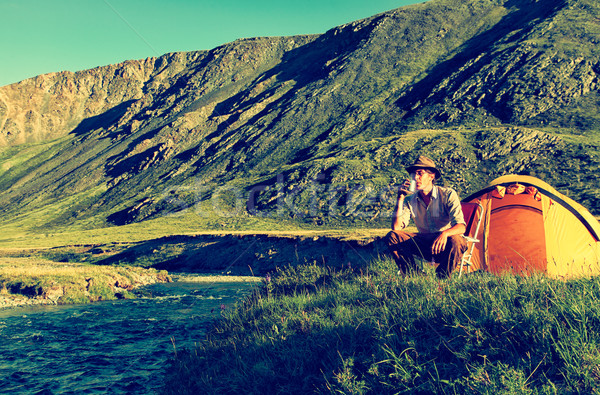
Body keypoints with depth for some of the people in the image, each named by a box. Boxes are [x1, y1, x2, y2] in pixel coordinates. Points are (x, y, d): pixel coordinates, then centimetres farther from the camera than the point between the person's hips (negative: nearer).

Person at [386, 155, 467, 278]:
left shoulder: (448, 194, -12)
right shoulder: (410, 200, 0)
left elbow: (461, 226, -22)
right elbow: (396, 227, -11)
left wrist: (445, 233, -45)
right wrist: (400, 198, -17)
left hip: (444, 245, -3)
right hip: (424, 244, 4)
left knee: (455, 241, -39)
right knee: (392, 236, -15)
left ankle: (441, 278, -17)